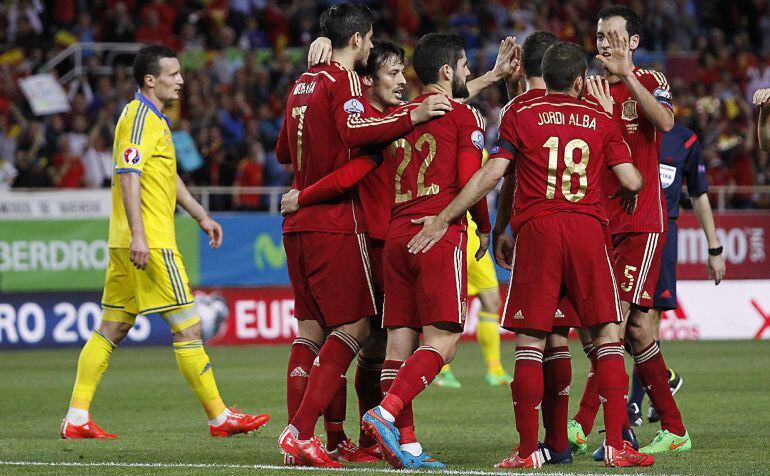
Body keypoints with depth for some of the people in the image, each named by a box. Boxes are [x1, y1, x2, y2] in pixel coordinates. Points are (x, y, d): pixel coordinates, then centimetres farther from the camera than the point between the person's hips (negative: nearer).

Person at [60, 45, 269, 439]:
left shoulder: (156, 118, 20)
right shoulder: (140, 117, -12)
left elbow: (168, 176, 31)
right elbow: (128, 175, -20)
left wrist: (201, 216, 30)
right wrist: (138, 235, -27)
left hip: (127, 245, 10)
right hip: (148, 242, -10)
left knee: (112, 329, 9)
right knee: (188, 328, -5)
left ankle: (76, 418, 8)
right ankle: (219, 417, -1)